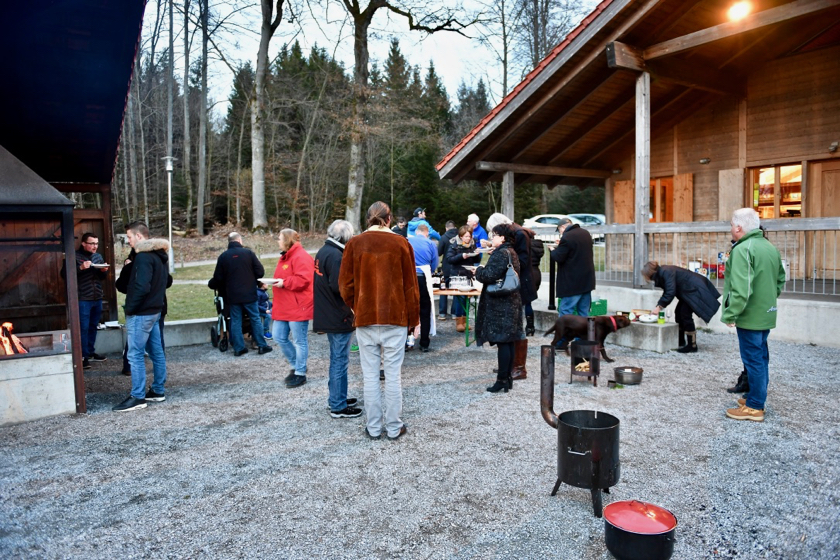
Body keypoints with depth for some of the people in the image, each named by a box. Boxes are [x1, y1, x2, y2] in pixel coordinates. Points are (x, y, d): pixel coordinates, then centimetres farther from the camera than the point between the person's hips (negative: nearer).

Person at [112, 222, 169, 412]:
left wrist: (129, 308, -15)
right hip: (154, 310, 10)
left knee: (135, 355, -3)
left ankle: (137, 397, 1)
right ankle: (158, 391, 20)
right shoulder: (159, 255, 13)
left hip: (141, 313, -10)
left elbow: (141, 287, -25)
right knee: (157, 352, 12)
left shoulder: (143, 256, -17)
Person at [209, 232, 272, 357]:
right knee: (255, 319, 7)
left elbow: (218, 278, 3)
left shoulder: (223, 256, 0)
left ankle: (239, 348, 10)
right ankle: (262, 346, 10)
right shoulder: (248, 253, -6)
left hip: (232, 295, 2)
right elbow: (260, 272, -7)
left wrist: (211, 284, 25)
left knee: (235, 321, 9)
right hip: (249, 294, -1)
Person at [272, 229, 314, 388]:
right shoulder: (285, 256, 18)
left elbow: (303, 280, -24)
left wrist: (284, 283, -20)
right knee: (279, 337, 12)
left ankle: (300, 373, 12)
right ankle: (295, 365, 28)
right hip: (283, 307, 10)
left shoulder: (301, 256, -15)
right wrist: (277, 281, 11)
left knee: (300, 341, 1)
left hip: (298, 307, -10)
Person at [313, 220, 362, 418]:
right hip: (339, 317, -10)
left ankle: (335, 398, 31)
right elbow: (339, 286, -26)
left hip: (327, 315, 10)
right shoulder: (336, 255, -20)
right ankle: (338, 407, 9)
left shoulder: (323, 251, 10)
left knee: (336, 359, 20)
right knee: (340, 361, 0)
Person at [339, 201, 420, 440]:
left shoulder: (354, 244, -1)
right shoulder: (400, 243, -3)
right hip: (396, 318, -1)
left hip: (365, 319, 1)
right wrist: (413, 318, 7)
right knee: (393, 374, 7)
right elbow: (410, 284, -1)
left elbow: (345, 284, 1)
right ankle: (394, 427, 16)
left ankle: (373, 427, 18)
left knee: (370, 375, 9)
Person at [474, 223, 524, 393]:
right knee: (509, 342, 12)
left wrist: (478, 270, -4)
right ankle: (508, 378, 19)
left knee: (502, 342, -6)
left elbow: (490, 275, -23)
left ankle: (502, 380, -2)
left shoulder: (500, 253, -15)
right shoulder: (512, 253, 16)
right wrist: (483, 271, 17)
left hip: (500, 304, -10)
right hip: (512, 302, 10)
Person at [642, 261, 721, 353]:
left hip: (695, 289, -10)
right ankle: (681, 343, 18)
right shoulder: (661, 273, 3)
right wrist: (658, 306, 3)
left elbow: (670, 293, -30)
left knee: (685, 314, -11)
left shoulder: (666, 272, -26)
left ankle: (692, 345, -3)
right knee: (679, 312, 9)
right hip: (688, 291, 10)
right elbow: (666, 293, 10)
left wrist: (659, 306, -26)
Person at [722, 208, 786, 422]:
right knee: (761, 356, 18)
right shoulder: (770, 247, 10)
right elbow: (781, 279, 19)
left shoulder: (743, 250, -19)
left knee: (753, 359, -2)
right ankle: (756, 396, 31)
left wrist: (730, 314, -21)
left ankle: (754, 407, 6)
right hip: (766, 314, 9)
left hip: (750, 315, -9)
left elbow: (741, 289, -27)